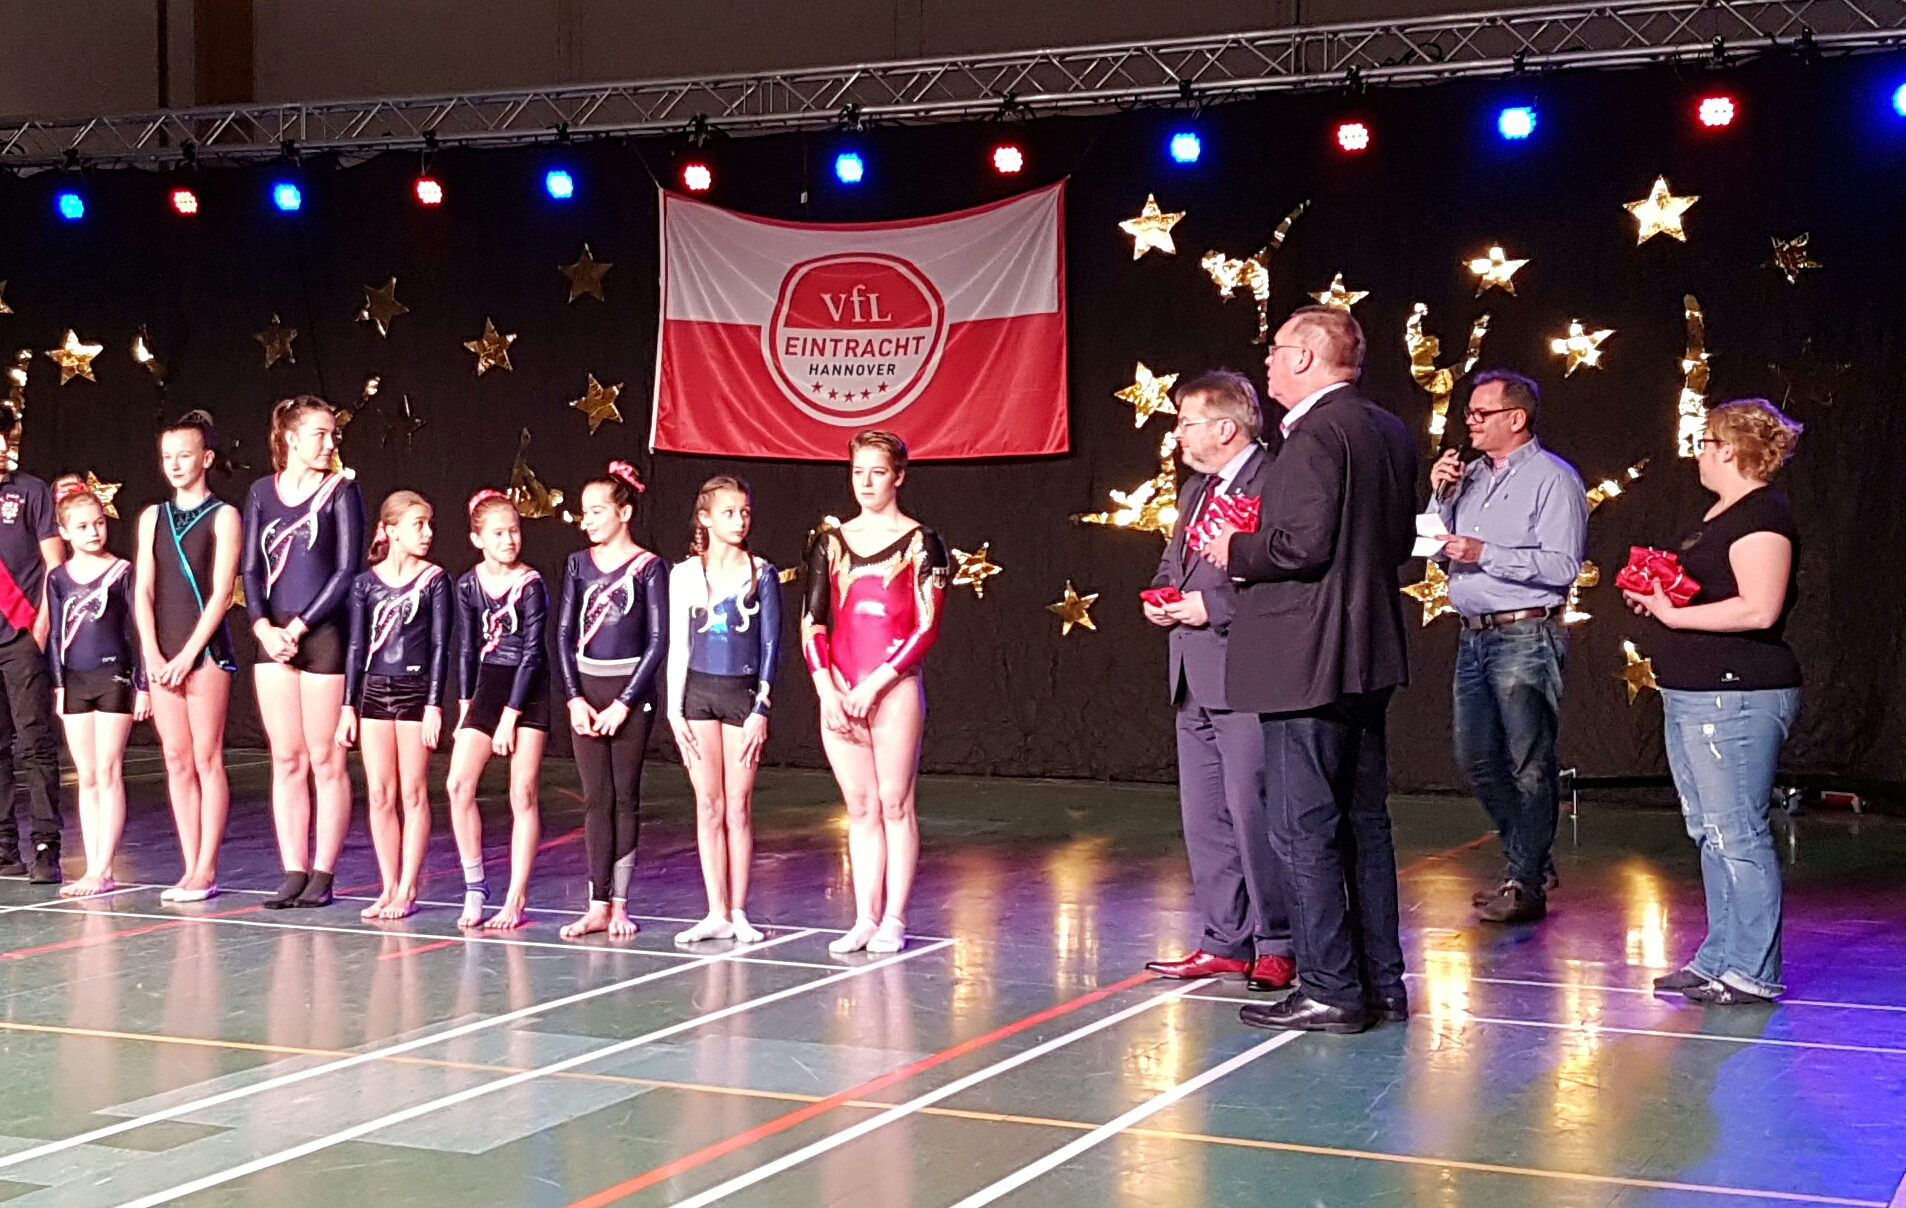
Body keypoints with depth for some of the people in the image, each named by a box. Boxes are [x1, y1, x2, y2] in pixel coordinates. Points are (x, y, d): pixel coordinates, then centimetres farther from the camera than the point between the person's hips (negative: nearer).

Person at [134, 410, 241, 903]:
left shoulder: (222, 516, 0)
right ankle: (191, 869, 8)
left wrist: (189, 654, -13)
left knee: (207, 758, -5)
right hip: (162, 655, 5)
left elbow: (221, 593, -7)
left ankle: (207, 871, -2)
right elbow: (143, 591, 8)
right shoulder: (152, 517, 14)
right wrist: (153, 655, -4)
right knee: (176, 761, 5)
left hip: (205, 651, -5)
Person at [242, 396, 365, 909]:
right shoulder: (263, 492, 10)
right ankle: (293, 873, 10)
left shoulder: (340, 491, 0)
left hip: (325, 636, -4)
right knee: (286, 761, 6)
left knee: (326, 760, -1)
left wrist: (299, 625, -10)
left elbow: (346, 571, -5)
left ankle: (323, 874, 5)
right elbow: (252, 569, 8)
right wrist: (263, 627, -7)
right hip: (274, 639, 4)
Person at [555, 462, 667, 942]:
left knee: (625, 797, 2)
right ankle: (598, 905, 3)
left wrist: (623, 704, -10)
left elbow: (658, 642, -7)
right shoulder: (578, 564, 7)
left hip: (631, 690, -3)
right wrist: (575, 698, -3)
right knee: (595, 798, 2)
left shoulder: (648, 567, -4)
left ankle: (619, 904, 7)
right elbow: (564, 634, 7)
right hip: (587, 690, 3)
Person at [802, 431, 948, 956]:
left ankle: (894, 920, 4)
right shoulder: (831, 542, 11)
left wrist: (873, 686, -12)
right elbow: (812, 622, 8)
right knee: (860, 809, 7)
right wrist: (828, 690, -4)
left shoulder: (920, 543, 0)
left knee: (895, 804, -1)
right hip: (838, 695, 4)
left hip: (894, 690, -4)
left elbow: (926, 628, -6)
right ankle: (865, 918, 11)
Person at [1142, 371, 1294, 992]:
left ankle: (1277, 945, 6)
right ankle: (1227, 941, 21)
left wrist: (1213, 605, -18)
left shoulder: (1272, 483, -13)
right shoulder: (1194, 490, 20)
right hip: (1194, 682, 10)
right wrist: (1163, 598, 9)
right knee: (1203, 817, 12)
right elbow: (1172, 562, 30)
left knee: (1252, 812, -6)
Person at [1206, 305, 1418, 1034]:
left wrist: (1237, 551, -7)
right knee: (1363, 822, 15)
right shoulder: (1389, 432, 12)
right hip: (1368, 656, 10)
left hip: (1308, 662, -10)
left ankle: (1329, 989, 0)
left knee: (1303, 829, -2)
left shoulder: (1316, 435, -17)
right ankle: (1380, 982, 20)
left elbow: (1302, 544, -25)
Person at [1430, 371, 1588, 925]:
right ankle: (1529, 861, 26)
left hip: (1525, 639, -8)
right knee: (1477, 758, 11)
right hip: (1473, 636, 8)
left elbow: (1562, 566, -17)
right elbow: (1444, 546, 20)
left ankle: (1526, 883, 3)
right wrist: (1442, 496, 6)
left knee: (1530, 764, -3)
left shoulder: (1553, 478, -7)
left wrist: (1485, 554, -19)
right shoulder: (1471, 475, 15)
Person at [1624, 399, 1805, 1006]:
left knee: (1738, 835, -7)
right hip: (1691, 698, 11)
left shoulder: (1761, 514, -14)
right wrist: (1656, 594, 9)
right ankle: (1719, 957, 22)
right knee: (1711, 834, 15)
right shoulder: (1718, 514, 18)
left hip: (1736, 698, -11)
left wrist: (1674, 614, -17)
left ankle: (1752, 973, -1)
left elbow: (1758, 610, -24)